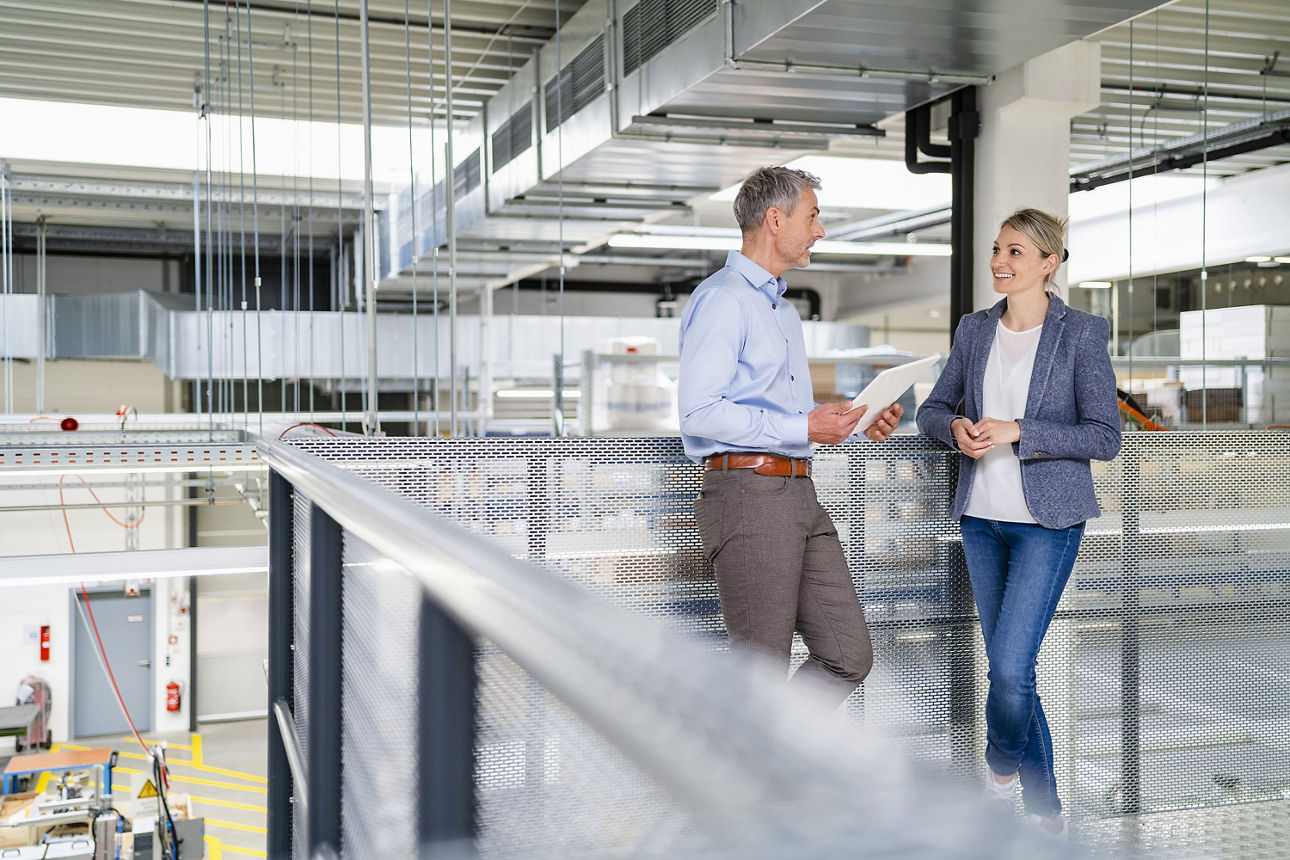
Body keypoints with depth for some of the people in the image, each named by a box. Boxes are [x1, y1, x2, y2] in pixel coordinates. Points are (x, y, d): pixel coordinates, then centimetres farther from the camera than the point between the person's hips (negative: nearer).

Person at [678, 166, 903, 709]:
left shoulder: (785, 309, 25)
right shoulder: (722, 298, -7)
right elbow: (699, 412, -18)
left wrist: (854, 425, 14)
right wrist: (803, 428, -16)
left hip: (799, 494, 9)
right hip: (747, 493, -9)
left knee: (848, 656, 6)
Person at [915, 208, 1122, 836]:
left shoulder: (1081, 334, -6)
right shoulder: (974, 330, 8)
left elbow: (1105, 437, -10)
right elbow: (932, 409, 15)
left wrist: (1017, 432, -19)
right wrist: (956, 427, -8)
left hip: (1047, 520, -5)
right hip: (980, 518, 5)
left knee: (1011, 667, -13)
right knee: (1005, 667, 12)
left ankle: (1002, 769, 17)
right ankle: (1044, 809, 31)